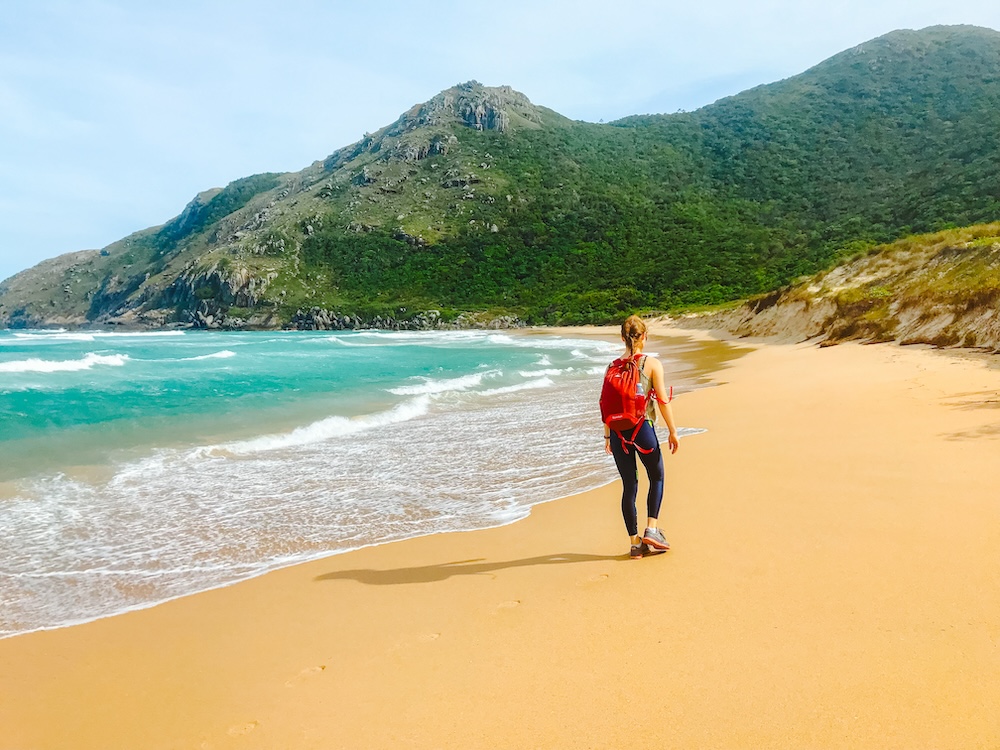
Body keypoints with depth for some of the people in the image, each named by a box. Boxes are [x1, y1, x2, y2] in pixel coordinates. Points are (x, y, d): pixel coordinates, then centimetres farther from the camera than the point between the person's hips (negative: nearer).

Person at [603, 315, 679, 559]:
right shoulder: (652, 364, -5)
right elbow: (662, 400, -8)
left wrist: (607, 435, 14)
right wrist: (672, 432, -1)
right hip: (643, 428, -3)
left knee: (629, 486, 10)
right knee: (657, 477, 19)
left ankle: (635, 543, 15)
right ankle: (651, 530, 8)